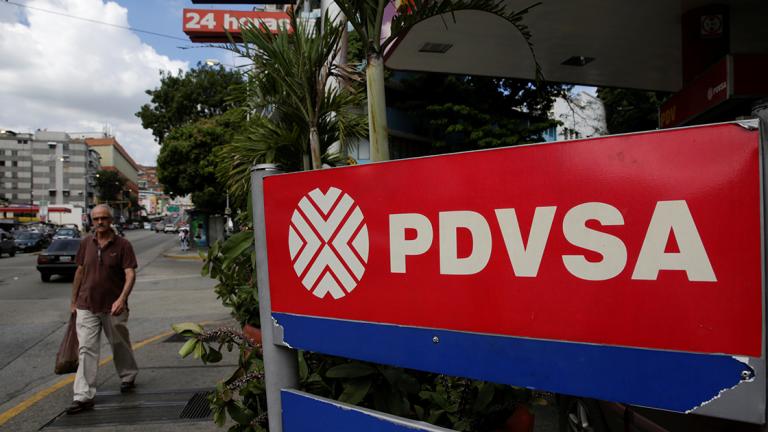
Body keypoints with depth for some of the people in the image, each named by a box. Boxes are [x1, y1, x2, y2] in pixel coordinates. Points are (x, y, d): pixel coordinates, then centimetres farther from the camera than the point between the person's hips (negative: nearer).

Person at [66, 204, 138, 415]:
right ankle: (84, 396, 1)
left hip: (113, 308, -2)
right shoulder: (86, 243, 4)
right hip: (87, 306, 2)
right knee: (86, 350, -2)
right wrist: (74, 301, 15)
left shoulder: (123, 245, -8)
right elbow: (80, 271, 14)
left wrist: (122, 298, -28)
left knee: (120, 345, 15)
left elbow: (130, 274, -14)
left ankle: (128, 377, 38)